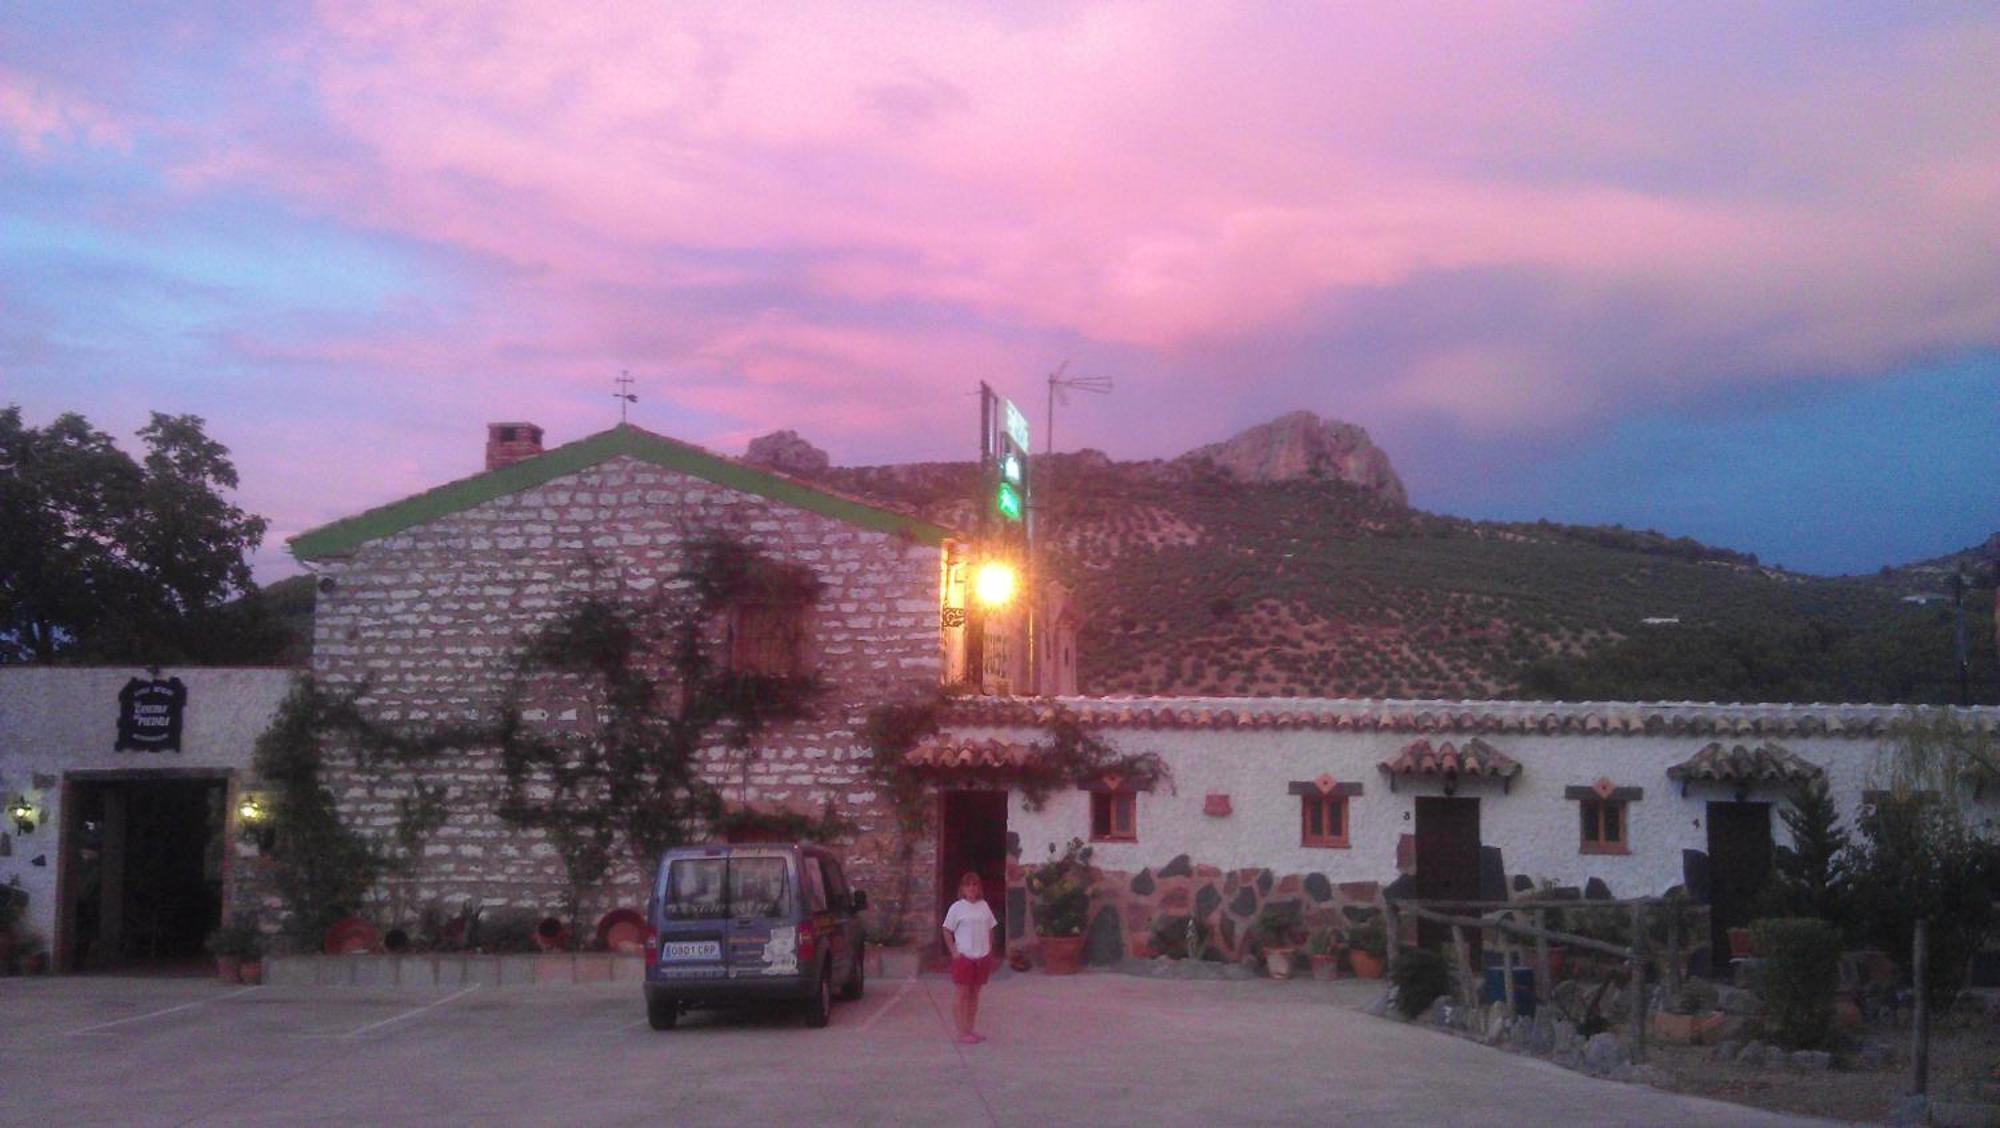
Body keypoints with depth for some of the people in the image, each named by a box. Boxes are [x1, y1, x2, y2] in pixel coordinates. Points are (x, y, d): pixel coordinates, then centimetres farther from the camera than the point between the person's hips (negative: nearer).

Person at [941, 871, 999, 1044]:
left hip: (982, 957, 5)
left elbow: (990, 930, 14)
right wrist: (954, 952, -11)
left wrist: (990, 951, 9)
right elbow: (947, 931, -4)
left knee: (974, 994, 10)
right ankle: (963, 1032, 0)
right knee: (963, 995, -3)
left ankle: (970, 1029, 17)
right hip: (964, 957, -5)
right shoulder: (957, 908, -7)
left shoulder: (984, 906, 7)